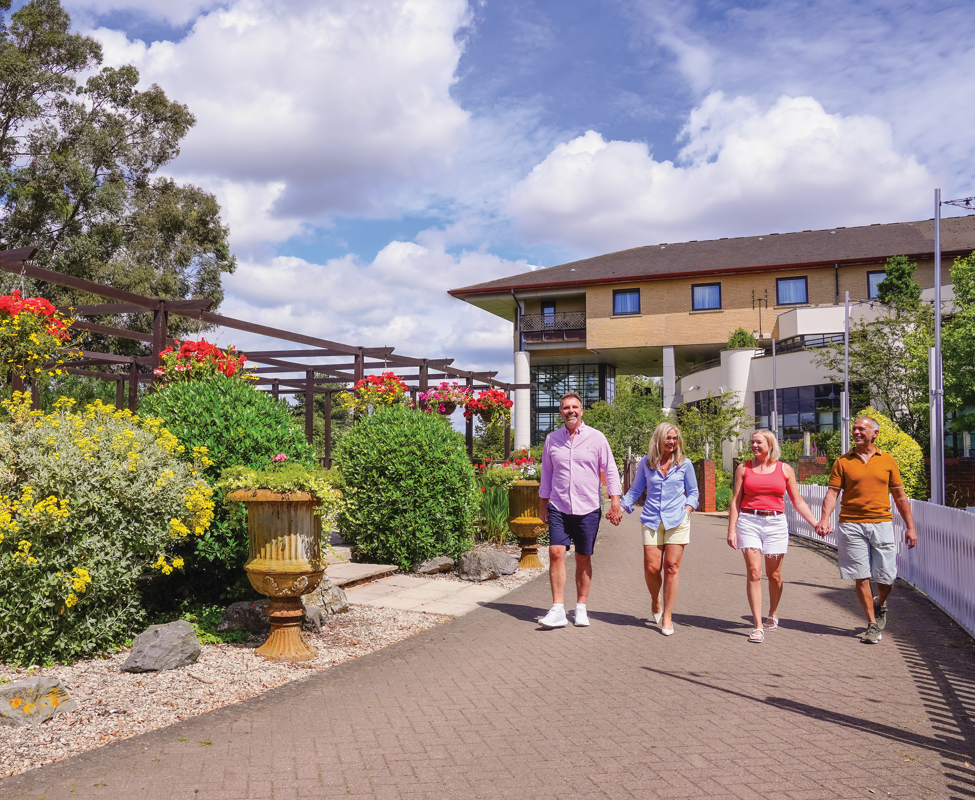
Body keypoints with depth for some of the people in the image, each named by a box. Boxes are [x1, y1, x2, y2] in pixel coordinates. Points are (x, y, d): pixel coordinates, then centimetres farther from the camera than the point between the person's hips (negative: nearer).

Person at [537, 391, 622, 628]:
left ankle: (581, 608, 18)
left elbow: (610, 471, 3)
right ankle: (558, 611, -9)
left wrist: (615, 504, -3)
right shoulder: (552, 439, 6)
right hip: (558, 508, 1)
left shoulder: (596, 438, 0)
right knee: (556, 553, -11)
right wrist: (543, 505, 14)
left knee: (583, 559, 5)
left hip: (588, 509, -1)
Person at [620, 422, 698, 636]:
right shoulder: (645, 463, 7)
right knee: (652, 568, -6)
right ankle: (655, 601, 25)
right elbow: (635, 490, 17)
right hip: (652, 521, 1)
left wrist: (687, 509, 0)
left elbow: (693, 492, 15)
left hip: (677, 521, 0)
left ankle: (667, 616, 6)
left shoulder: (684, 464, 6)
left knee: (672, 567, -4)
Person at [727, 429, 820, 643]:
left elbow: (798, 502, 9)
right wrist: (731, 529, -1)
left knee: (774, 575, 7)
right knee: (754, 572, -10)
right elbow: (736, 501, 5)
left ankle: (773, 616, 31)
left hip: (775, 523, 1)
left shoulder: (785, 470, 6)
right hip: (749, 521, -1)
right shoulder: (744, 468, 5)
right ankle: (758, 626, -8)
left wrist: (816, 523, 0)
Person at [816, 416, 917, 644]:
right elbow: (832, 492, -2)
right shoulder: (842, 462, 4)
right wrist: (824, 519, -17)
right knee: (861, 577, -1)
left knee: (887, 577, 3)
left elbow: (900, 496, 12)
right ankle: (872, 625, 11)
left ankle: (880, 605, 35)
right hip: (851, 525, -1)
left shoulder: (888, 461, 8)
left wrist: (910, 526, 10)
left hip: (881, 524, 1)